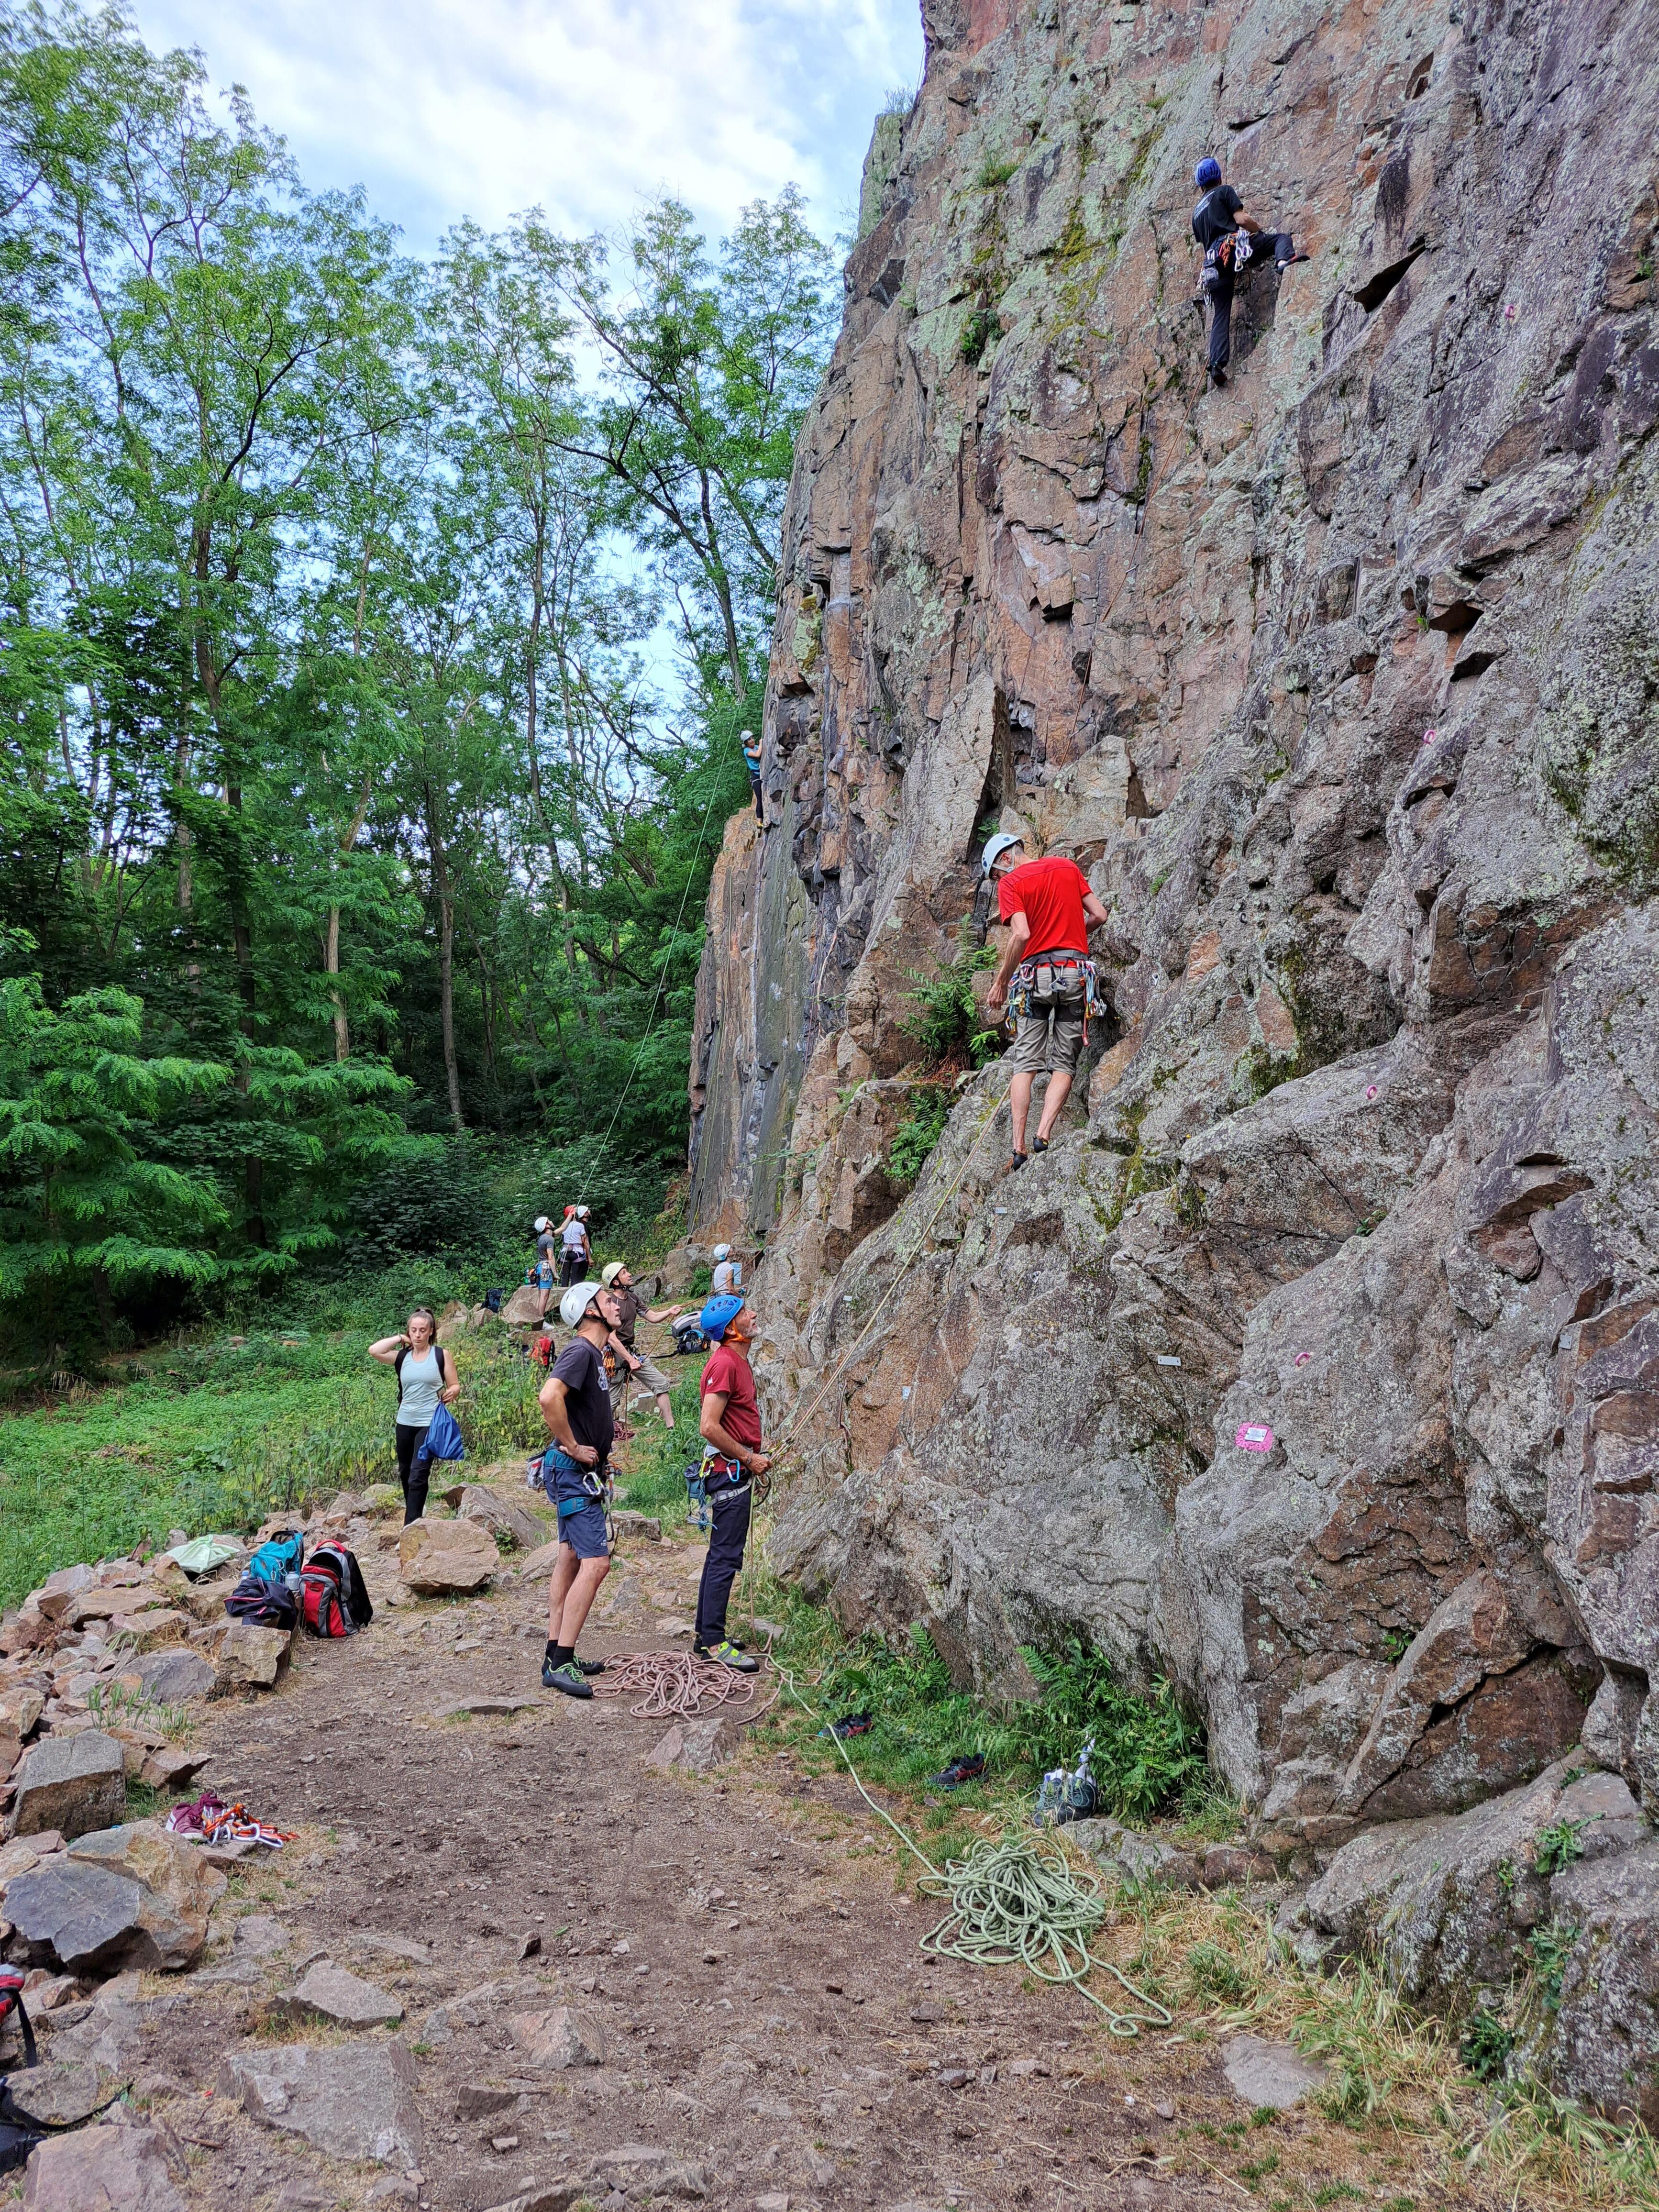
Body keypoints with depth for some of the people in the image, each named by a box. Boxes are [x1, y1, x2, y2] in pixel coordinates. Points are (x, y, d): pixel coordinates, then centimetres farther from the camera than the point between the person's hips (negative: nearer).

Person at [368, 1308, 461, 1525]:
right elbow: (374, 1351, -13)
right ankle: (415, 1507, 44)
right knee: (405, 1472, 18)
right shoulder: (402, 1357, 4)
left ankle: (410, 1527, -11)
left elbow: (455, 1386, 3)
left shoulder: (441, 1355, -1)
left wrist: (452, 1392, -19)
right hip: (405, 1423, 4)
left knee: (418, 1475, -12)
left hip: (429, 1423, -4)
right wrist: (400, 1338, -4)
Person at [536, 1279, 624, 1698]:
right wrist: (572, 1447, -24)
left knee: (571, 1561, 12)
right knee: (596, 1562, -13)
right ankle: (561, 1664, -10)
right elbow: (549, 1396, -34)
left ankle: (556, 1658, 18)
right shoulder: (581, 1351, -17)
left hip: (580, 1474, 10)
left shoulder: (594, 1353, 14)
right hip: (574, 1472, -10)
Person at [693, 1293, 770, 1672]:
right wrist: (749, 1458, -16)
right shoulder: (724, 1364, -18)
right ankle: (714, 1641, -2)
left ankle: (706, 1636, 22)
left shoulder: (738, 1360, 13)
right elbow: (709, 1427, -24)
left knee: (721, 1554, 14)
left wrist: (754, 1453, 15)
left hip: (735, 1468, 10)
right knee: (726, 1557, -7)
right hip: (730, 1469, -10)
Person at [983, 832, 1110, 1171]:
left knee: (1025, 1065, 2)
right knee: (1064, 1066, 4)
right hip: (1075, 971, 3)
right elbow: (1099, 915, 11)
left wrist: (1000, 981, -6)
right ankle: (1044, 1134, -13)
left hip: (1036, 973, -3)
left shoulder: (1010, 883, 0)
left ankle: (1019, 1147, -6)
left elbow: (1021, 934, -14)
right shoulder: (1068, 866, 14)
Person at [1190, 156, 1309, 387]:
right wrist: (1261, 230, 18)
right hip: (1234, 246, -5)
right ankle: (1283, 260, -30)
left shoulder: (1196, 213, 30)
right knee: (1282, 237, 5)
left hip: (1214, 263, 5)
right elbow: (1242, 220, 0)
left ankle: (1217, 363, -15)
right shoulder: (1224, 191, 13)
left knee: (1221, 317, 2)